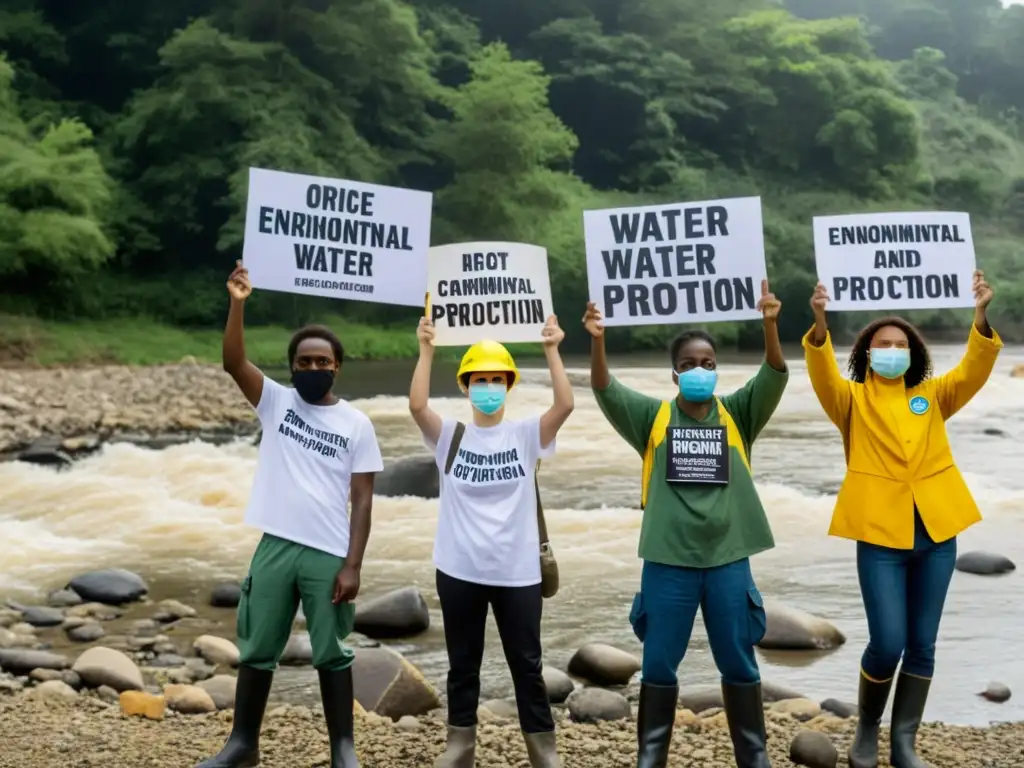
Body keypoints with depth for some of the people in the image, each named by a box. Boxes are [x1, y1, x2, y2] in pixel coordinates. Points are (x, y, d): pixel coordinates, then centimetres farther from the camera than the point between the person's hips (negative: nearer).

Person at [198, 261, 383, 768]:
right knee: (256, 650, 11)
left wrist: (353, 565, -8)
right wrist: (238, 304, -25)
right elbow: (233, 362, -11)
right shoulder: (275, 402, 5)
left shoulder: (356, 424, 1)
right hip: (275, 547, 2)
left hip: (328, 555, -2)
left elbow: (362, 500, -1)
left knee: (332, 654, 6)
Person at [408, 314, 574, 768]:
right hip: (460, 570, 1)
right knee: (462, 666, 13)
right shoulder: (449, 436, 2)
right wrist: (426, 350, -19)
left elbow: (565, 406, -15)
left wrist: (551, 350, -20)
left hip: (517, 571, -1)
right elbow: (417, 406, -15)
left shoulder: (527, 435, 1)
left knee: (527, 666, 8)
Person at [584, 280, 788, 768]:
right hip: (668, 560, 0)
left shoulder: (737, 414, 4)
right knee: (659, 662, 8)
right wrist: (597, 341, -27)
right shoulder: (653, 416, 2)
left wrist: (769, 325, -27)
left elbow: (774, 378, -10)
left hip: (727, 558, 1)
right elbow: (606, 391, -10)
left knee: (738, 661, 11)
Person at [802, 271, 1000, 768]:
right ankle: (867, 726, 19)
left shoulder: (933, 396, 12)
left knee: (922, 645, 8)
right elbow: (823, 374, -14)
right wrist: (820, 322, -31)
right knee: (887, 643, -8)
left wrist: (981, 316, -19)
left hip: (937, 531, 3)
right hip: (881, 532, -3)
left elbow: (973, 371, -3)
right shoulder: (853, 400, 5)